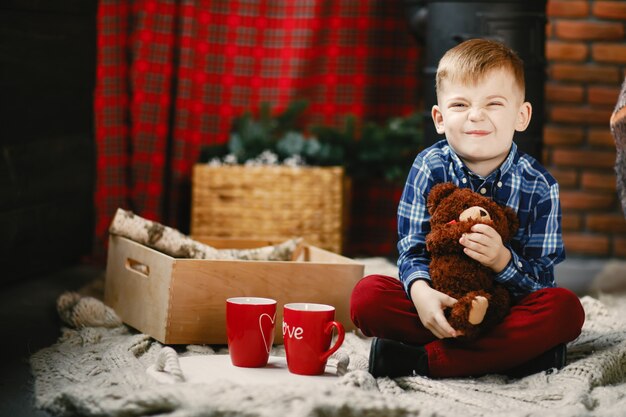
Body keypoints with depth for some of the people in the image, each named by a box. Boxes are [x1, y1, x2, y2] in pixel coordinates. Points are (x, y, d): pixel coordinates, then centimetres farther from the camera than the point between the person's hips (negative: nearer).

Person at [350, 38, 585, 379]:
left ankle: (422, 360, -33)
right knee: (367, 294, -25)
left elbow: (542, 280, -9)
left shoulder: (538, 186, -7)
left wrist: (503, 261, -31)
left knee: (565, 309, -31)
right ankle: (515, 351, -25)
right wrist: (420, 291, -30)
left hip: (506, 310, 0)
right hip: (441, 304, 1)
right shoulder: (429, 168, -5)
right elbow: (412, 249, -7)